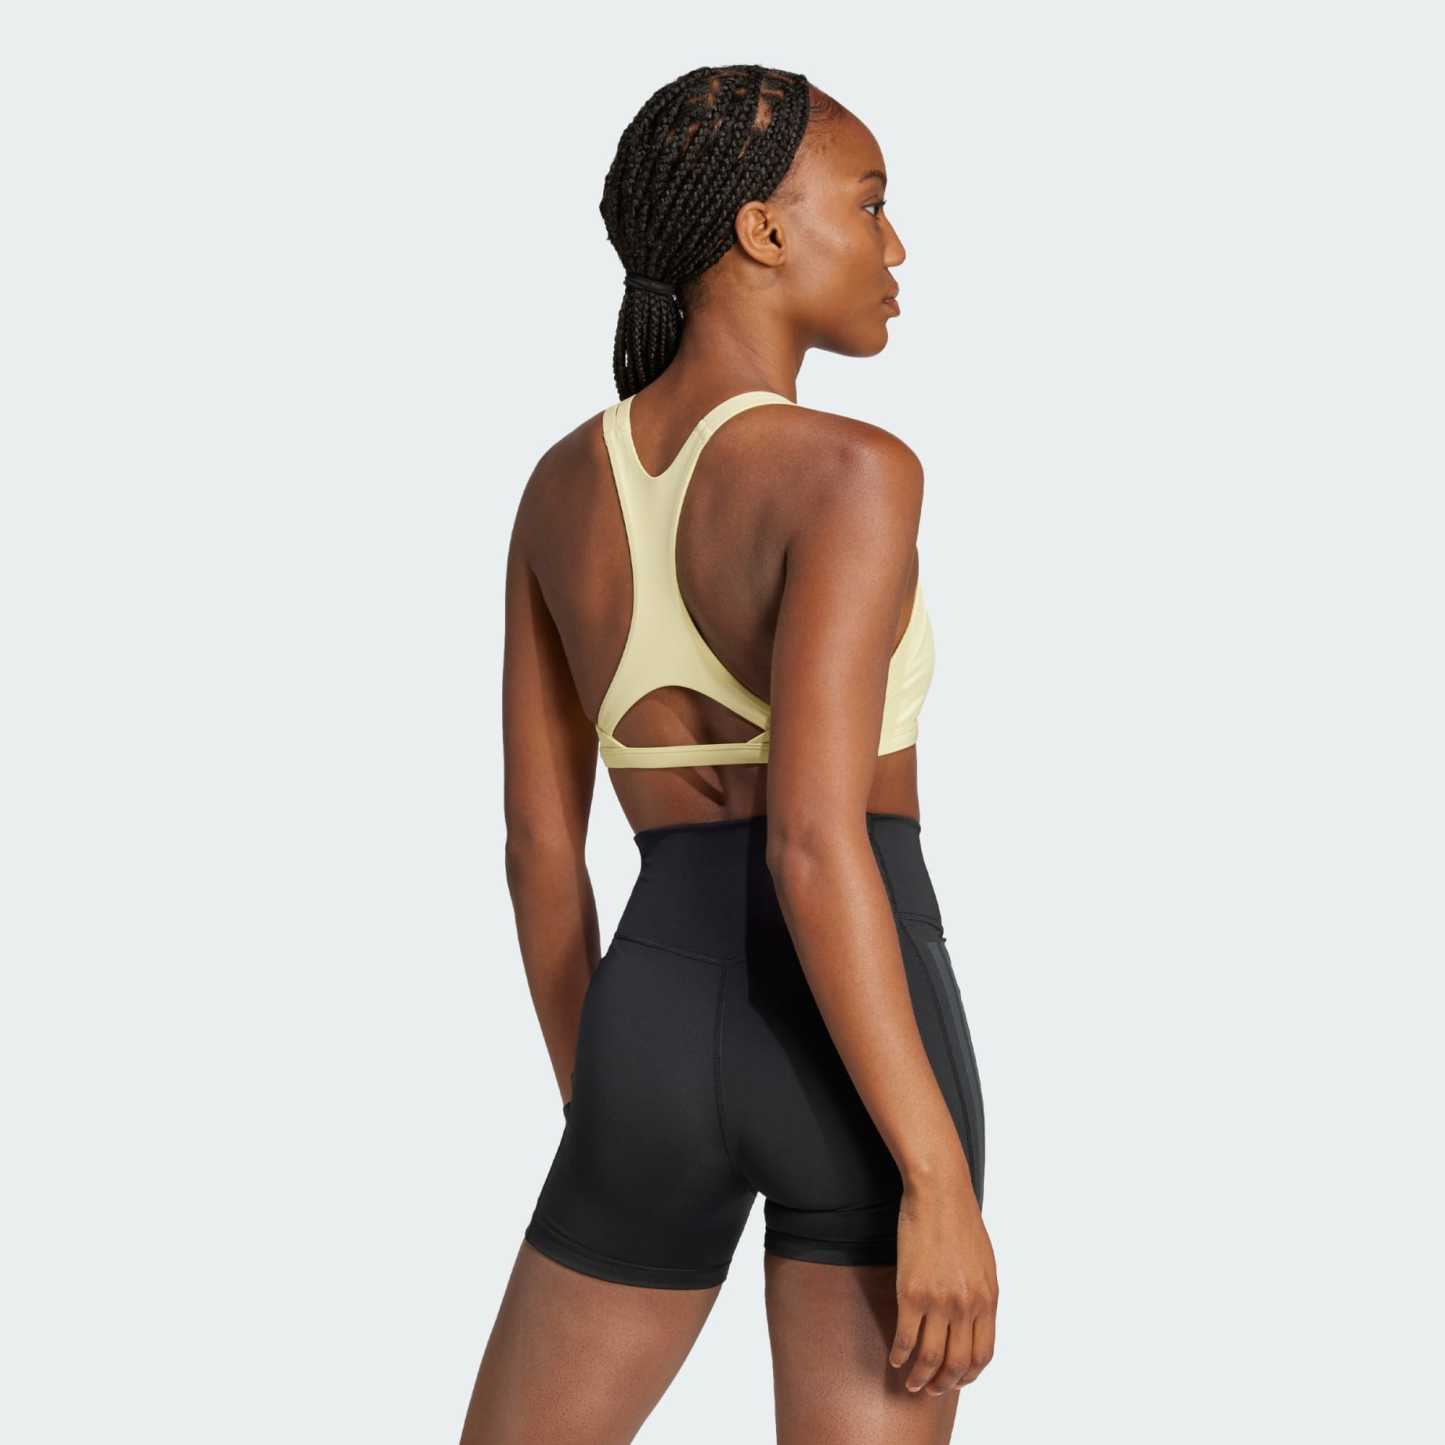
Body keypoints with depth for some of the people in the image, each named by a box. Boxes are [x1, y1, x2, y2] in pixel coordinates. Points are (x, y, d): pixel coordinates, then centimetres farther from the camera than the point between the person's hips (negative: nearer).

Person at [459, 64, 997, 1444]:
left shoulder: (561, 487, 9)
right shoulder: (849, 472, -12)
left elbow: (538, 846, 12)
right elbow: (813, 842, -21)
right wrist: (942, 1187, -18)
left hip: (659, 1053, 5)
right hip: (855, 1063, -5)